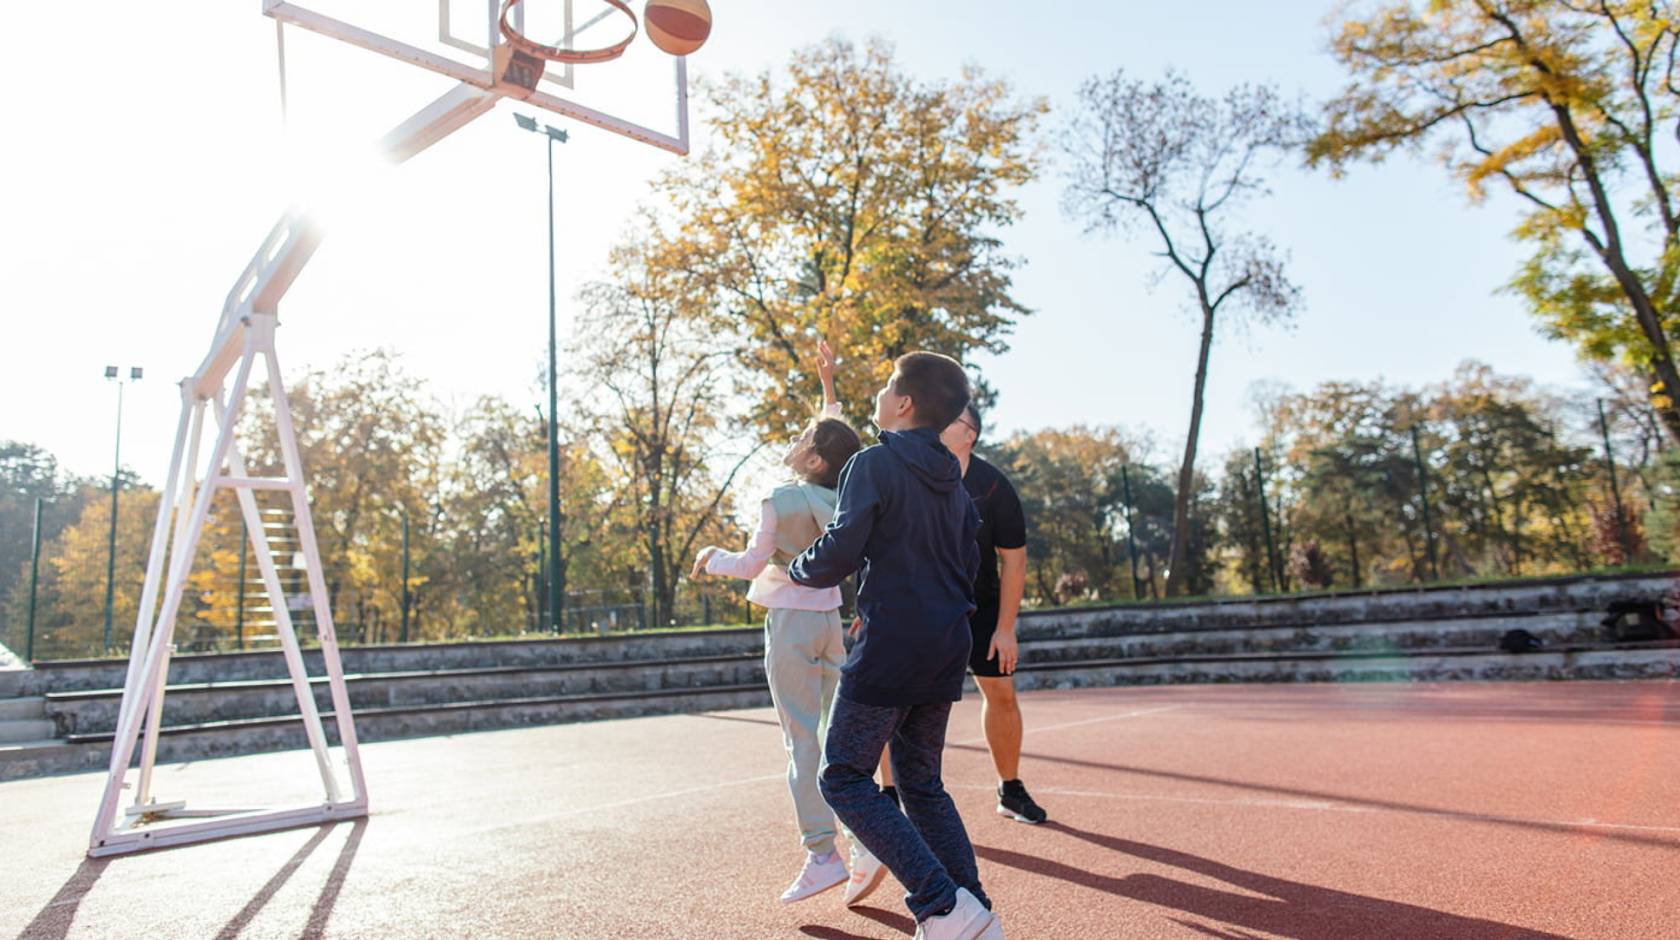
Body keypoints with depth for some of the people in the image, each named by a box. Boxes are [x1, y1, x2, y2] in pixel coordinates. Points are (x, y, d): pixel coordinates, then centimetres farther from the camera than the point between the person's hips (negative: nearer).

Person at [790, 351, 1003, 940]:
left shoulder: (874, 463, -9)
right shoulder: (951, 479, 15)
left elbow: (838, 554, -17)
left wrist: (799, 571, 6)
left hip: (889, 648, -8)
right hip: (946, 648, 8)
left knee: (844, 778, 2)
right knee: (921, 784, 17)